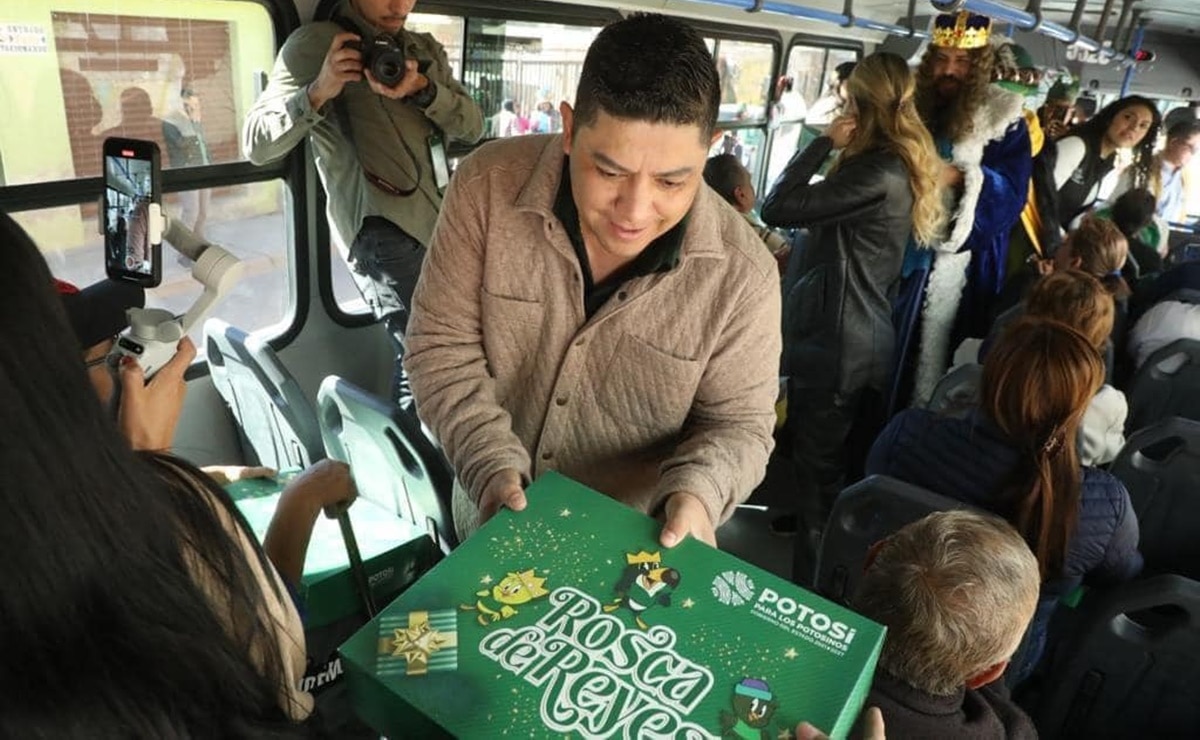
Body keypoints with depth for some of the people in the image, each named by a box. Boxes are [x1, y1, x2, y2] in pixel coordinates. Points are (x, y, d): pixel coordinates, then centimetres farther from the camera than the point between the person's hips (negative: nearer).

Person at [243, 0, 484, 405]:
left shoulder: (427, 50, 18)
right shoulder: (316, 43, 0)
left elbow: (473, 127, 6)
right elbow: (256, 145, -5)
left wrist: (422, 88, -13)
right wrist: (318, 91, -21)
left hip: (437, 219, 7)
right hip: (381, 225, -7)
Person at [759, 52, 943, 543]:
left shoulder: (877, 175, -20)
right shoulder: (898, 168, 11)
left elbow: (777, 209, -22)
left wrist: (825, 143, -14)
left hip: (836, 340, -10)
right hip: (862, 337, 10)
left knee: (820, 464, 3)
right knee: (848, 460, 22)